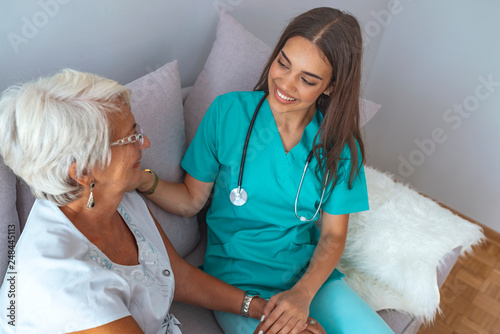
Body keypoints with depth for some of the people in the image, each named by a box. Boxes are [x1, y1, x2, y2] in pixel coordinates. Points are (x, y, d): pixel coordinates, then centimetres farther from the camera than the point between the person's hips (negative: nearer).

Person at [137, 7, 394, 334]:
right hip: (237, 275, -2)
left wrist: (303, 293, -17)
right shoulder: (228, 111, -10)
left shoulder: (340, 144, -5)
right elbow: (191, 199, -4)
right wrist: (144, 180, -23)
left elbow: (333, 236, -1)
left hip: (311, 273, 3)